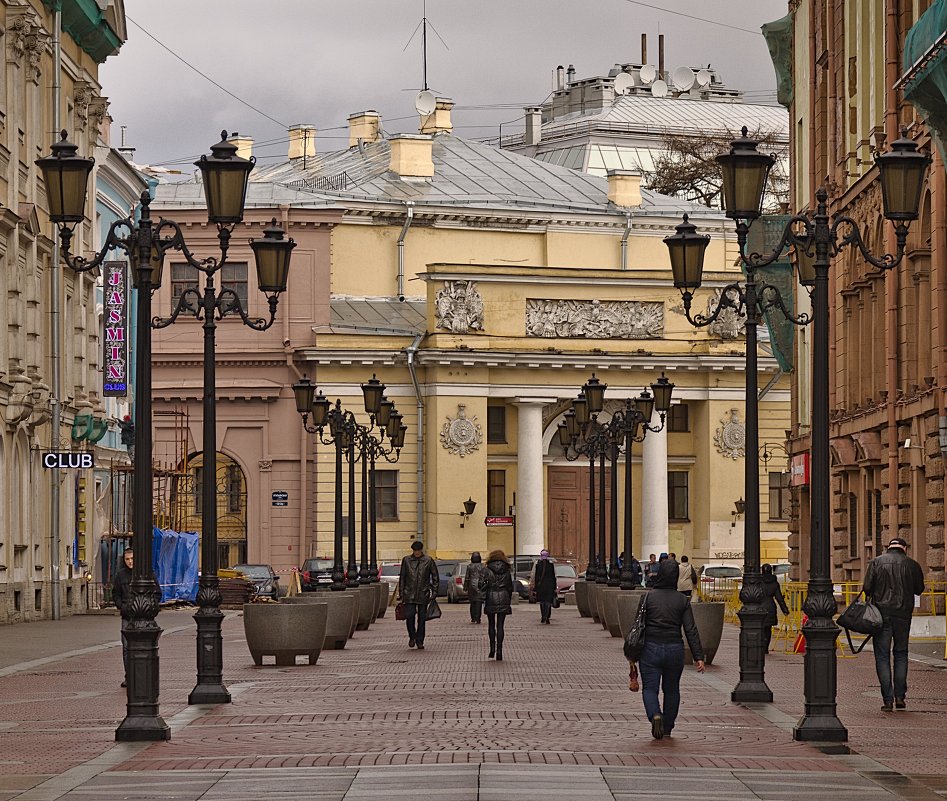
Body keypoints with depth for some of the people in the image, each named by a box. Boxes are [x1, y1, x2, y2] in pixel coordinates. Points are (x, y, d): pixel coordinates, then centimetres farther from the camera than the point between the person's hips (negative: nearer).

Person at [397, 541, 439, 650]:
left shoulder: (428, 561, 1)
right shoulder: (406, 560, 5)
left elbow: (435, 577, 7)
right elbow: (402, 578, 10)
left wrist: (434, 592, 0)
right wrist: (401, 594, 6)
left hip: (423, 595, 0)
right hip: (409, 594, 0)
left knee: (421, 619, 3)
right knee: (409, 616, -11)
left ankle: (419, 641, 13)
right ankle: (412, 637, 12)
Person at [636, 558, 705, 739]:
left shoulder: (648, 597, -5)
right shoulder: (682, 600, -2)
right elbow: (691, 630, -5)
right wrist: (698, 657, -5)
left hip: (650, 649, -2)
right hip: (674, 650, 2)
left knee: (649, 688, 3)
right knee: (671, 689, 17)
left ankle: (655, 715, -25)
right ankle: (667, 729, 21)